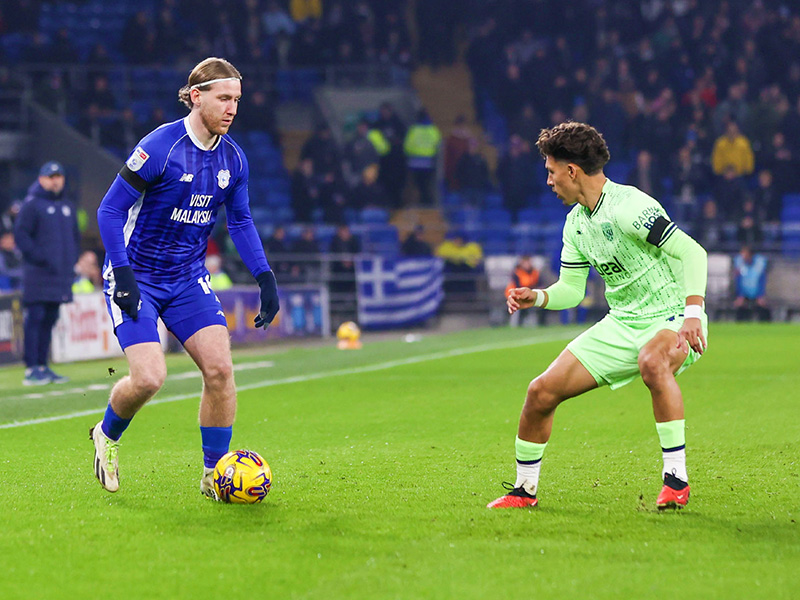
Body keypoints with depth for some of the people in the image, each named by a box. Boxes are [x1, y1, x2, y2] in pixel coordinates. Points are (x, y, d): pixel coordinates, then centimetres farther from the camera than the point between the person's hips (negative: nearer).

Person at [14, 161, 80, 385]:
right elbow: (20, 235, -10)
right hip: (38, 274, -7)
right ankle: (31, 369, -10)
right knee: (35, 318, -9)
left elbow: (75, 237, 26)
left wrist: (71, 261, 11)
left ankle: (42, 367, 14)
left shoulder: (67, 206, 18)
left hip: (61, 275, 7)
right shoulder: (31, 205, -3)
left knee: (49, 319, 9)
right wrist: (41, 259, -16)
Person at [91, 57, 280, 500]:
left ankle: (214, 475, 3)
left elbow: (240, 221, 14)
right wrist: (123, 275, -22)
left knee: (219, 368, -10)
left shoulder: (233, 158, 0)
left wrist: (264, 277, 3)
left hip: (188, 278, 5)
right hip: (136, 277, -5)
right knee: (149, 378, -18)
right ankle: (107, 436, 16)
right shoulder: (159, 147, -19)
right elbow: (109, 211, -15)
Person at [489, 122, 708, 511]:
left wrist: (692, 314, -33)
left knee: (652, 363, -43)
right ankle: (525, 489, 19)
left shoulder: (627, 207, -19)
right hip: (622, 324, 8)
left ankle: (676, 478, -32)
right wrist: (537, 298, -4)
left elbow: (692, 252, -24)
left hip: (671, 318, -8)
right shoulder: (576, 222, 8)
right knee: (542, 391, -1)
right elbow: (571, 289, 16)